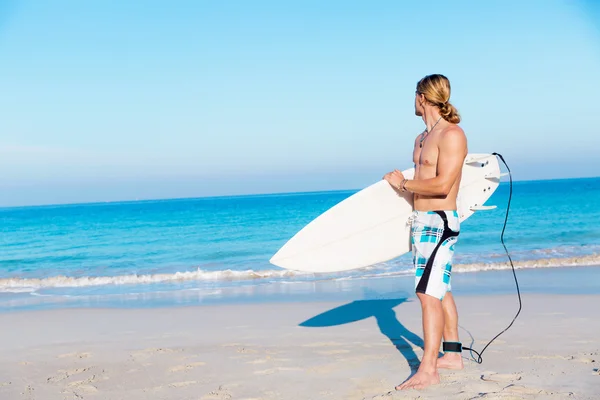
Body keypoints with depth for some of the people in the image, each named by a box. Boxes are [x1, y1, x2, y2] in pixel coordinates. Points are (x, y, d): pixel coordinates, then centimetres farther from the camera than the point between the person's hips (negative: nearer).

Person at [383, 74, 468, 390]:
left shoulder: (452, 135, -14)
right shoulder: (422, 139, 15)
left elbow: (442, 185, -22)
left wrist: (404, 184, -13)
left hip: (439, 222, -10)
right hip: (421, 221, 10)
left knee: (428, 292, -14)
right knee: (439, 291, 15)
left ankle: (427, 370, -14)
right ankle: (452, 355, 26)